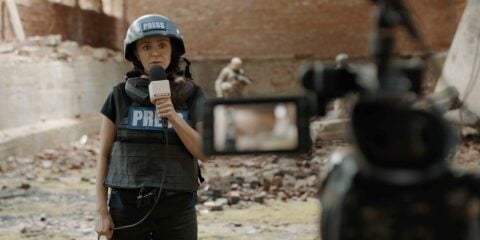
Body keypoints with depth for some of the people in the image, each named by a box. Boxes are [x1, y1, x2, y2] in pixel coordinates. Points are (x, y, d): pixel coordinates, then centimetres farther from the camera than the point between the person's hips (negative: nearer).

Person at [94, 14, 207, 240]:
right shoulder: (121, 95, 2)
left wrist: (174, 117, -18)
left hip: (177, 206, 0)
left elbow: (205, 152, -4)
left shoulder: (192, 95, 3)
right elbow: (104, 155, 4)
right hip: (127, 205, 0)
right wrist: (101, 211, -2)